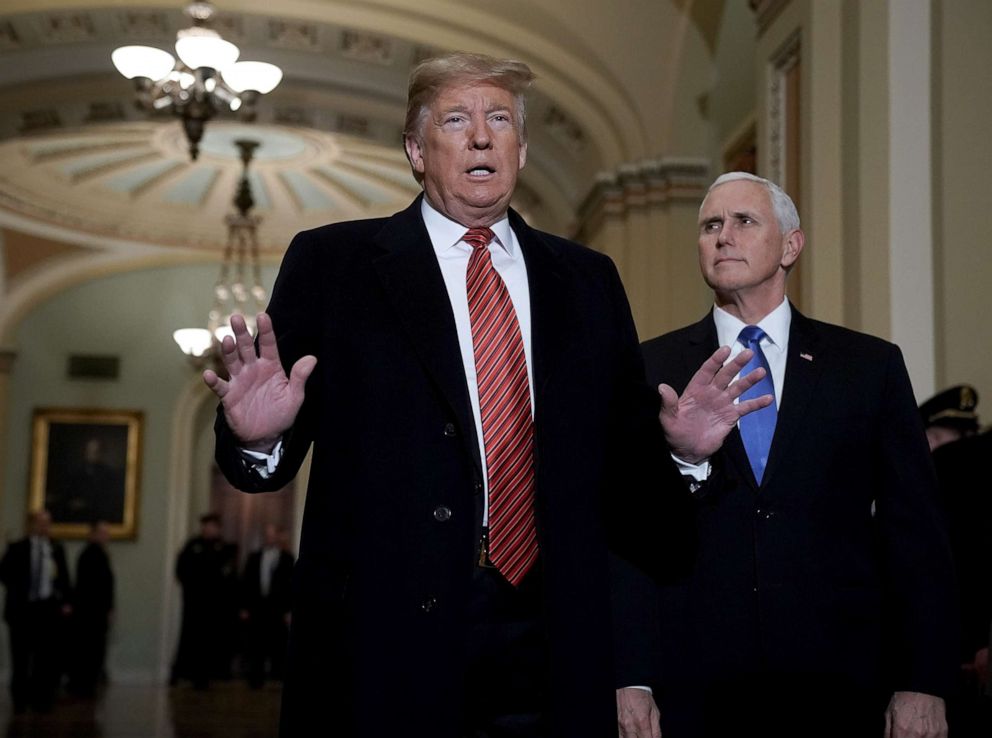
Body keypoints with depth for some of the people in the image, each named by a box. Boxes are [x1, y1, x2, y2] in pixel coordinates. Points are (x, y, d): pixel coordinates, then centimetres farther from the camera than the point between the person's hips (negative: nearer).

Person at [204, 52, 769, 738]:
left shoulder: (588, 280, 13)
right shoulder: (331, 263, 4)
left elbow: (619, 462, 14)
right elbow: (276, 460, 1)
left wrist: (679, 447, -6)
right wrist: (258, 436, -21)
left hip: (546, 641, 3)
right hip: (385, 642, -2)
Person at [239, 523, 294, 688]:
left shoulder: (287, 558, 3)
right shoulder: (254, 557, 13)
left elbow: (291, 585, 0)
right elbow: (246, 582, 10)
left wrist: (289, 611, -6)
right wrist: (244, 608, 3)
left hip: (278, 610, -2)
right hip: (257, 608, 2)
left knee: (277, 646, -3)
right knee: (256, 645, 0)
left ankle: (278, 677, 3)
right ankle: (256, 679, 6)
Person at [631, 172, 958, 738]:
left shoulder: (872, 366, 5)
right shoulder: (651, 370, 4)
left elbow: (916, 534, 3)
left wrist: (923, 684, -3)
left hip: (838, 690, 1)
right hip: (693, 691, 0)